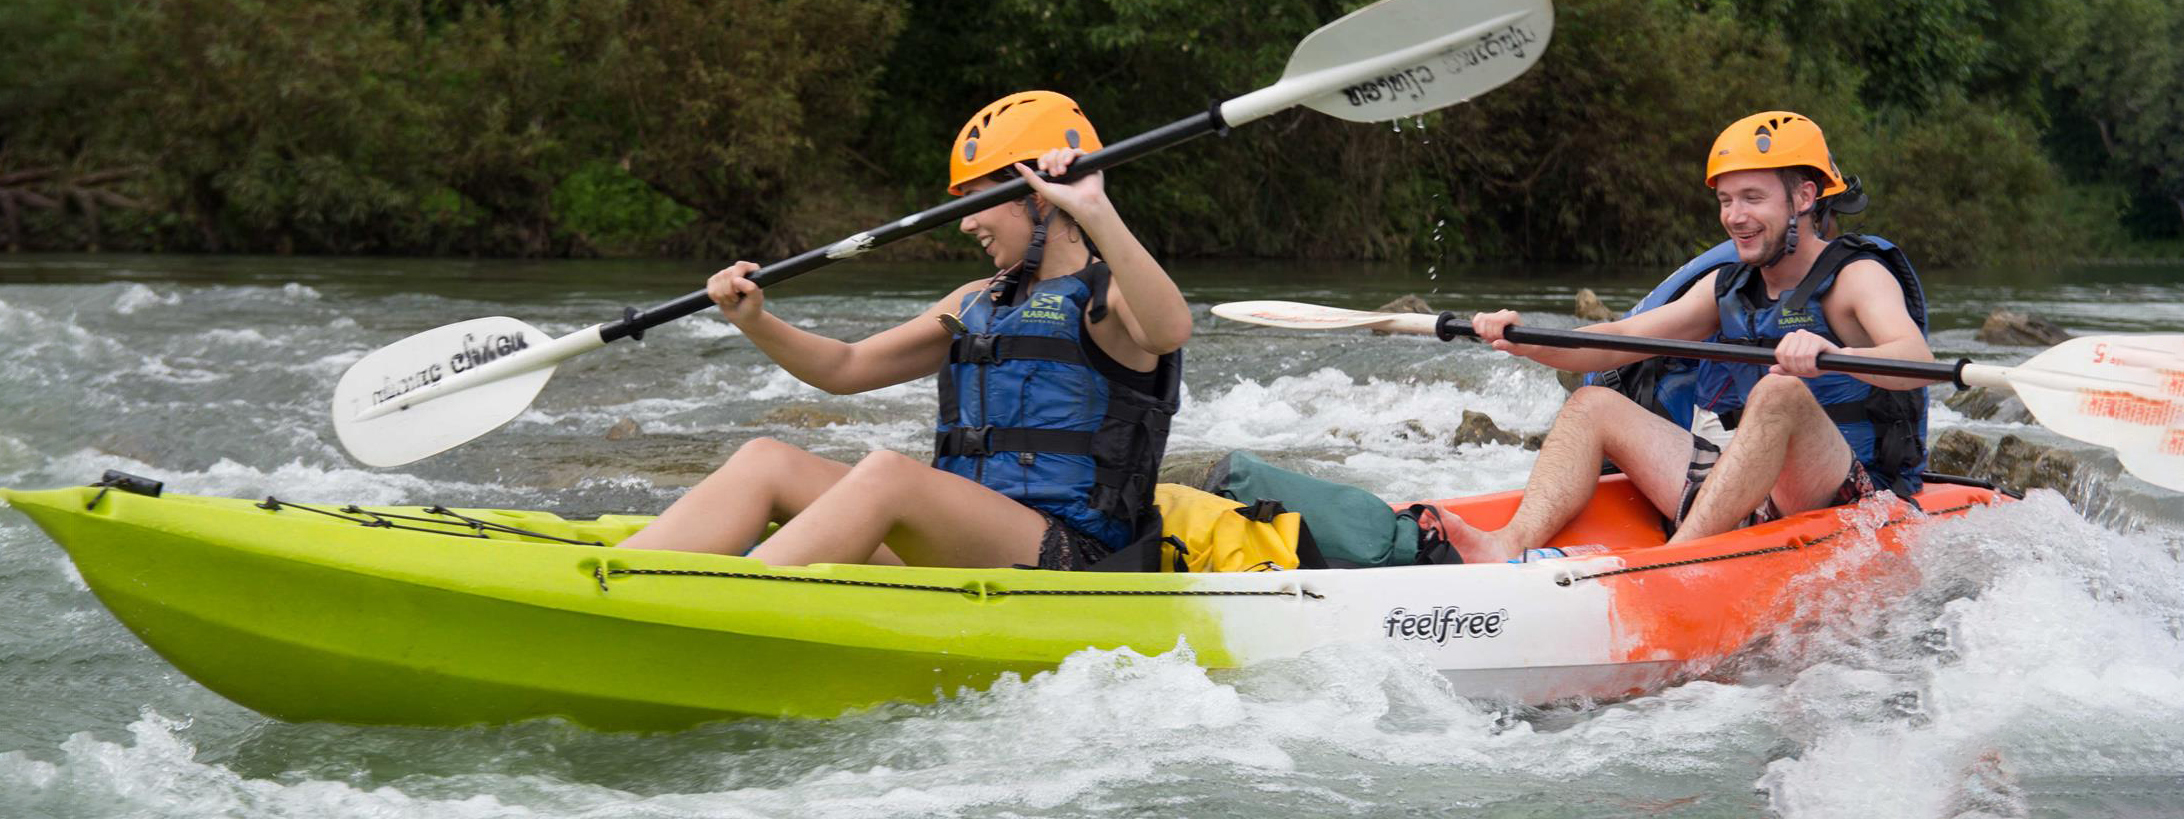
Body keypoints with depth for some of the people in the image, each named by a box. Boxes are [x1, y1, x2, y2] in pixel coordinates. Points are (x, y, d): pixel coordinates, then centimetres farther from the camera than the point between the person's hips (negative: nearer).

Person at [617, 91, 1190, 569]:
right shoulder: (977, 304, 23)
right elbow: (846, 369, 21)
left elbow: (1171, 329, -26)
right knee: (767, 461, -8)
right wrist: (755, 323, 4)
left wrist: (1094, 214, -34)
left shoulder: (1109, 299, -1)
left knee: (886, 473, -32)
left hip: (1069, 560, -8)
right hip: (954, 559, 8)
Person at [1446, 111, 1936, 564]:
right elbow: (1619, 342, 7)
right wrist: (1525, 343, -11)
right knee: (1593, 406, 0)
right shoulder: (1727, 288, 15)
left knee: (1781, 391, -35)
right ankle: (1513, 547, -25)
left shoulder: (1858, 276, -6)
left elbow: (1917, 360, -27)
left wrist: (1834, 355, -48)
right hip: (1751, 498, 7)